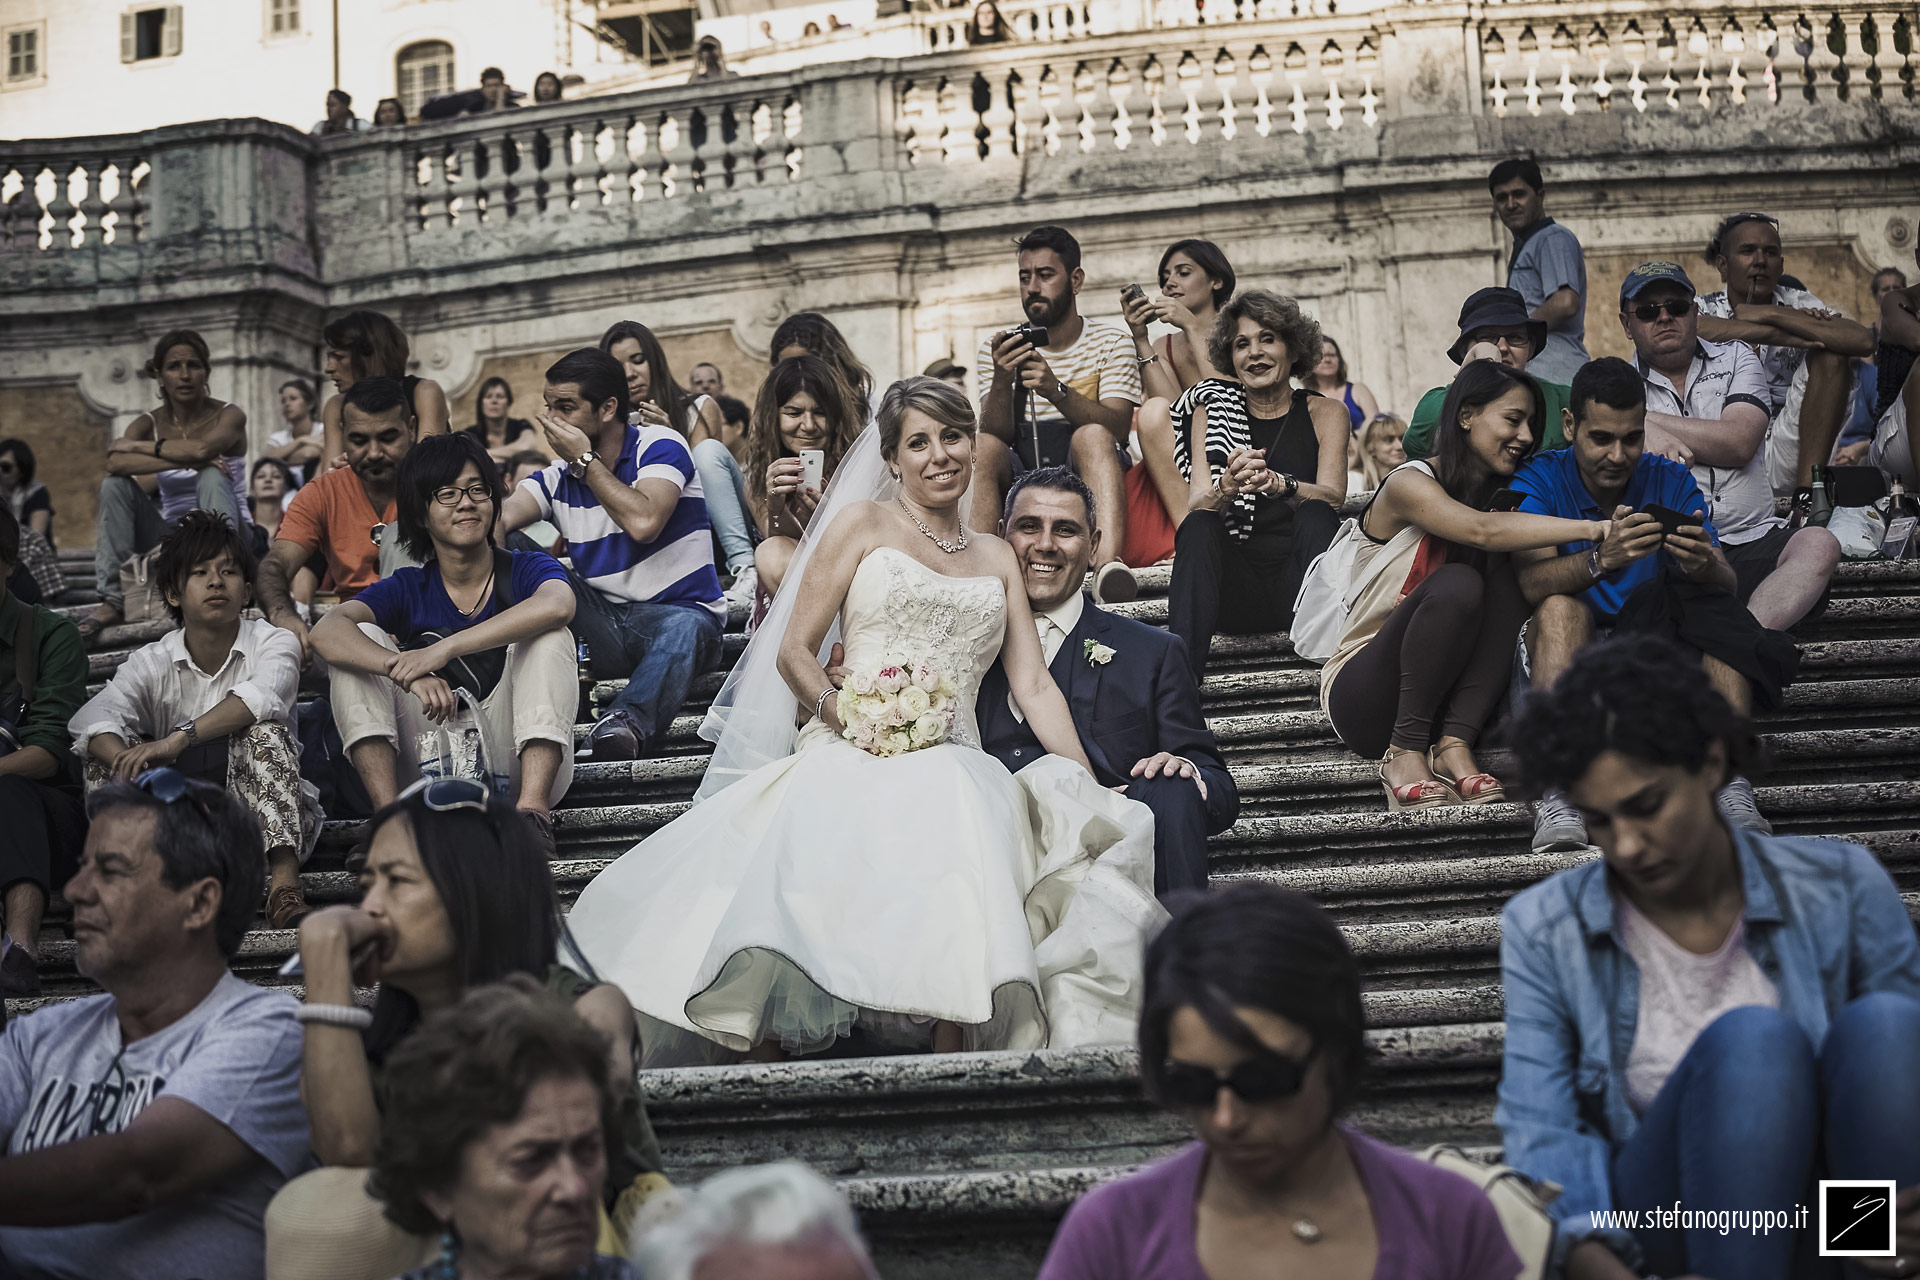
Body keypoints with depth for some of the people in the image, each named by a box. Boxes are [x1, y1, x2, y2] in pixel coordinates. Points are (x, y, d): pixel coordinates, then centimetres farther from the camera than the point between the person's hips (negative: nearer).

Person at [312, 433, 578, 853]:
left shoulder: (526, 570, 2)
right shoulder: (407, 590, 8)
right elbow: (326, 632, -13)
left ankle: (532, 808, -35)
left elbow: (557, 605, -26)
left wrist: (443, 649, -32)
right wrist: (409, 672, -33)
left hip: (518, 770, -2)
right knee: (363, 641, -9)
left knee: (548, 635, -21)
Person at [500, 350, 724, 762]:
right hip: (601, 627, 5)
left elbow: (643, 523, -25)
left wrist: (585, 459, -14)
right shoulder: (558, 477, 7)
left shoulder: (660, 446, -6)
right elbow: (499, 518, -12)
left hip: (677, 612, -5)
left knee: (682, 628, -40)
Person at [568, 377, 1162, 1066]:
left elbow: (1035, 686, 19)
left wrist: (1093, 794, 7)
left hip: (955, 767, 2)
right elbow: (793, 652, 9)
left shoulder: (997, 557, 25)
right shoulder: (862, 524, 15)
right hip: (849, 755, -2)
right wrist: (843, 712, -12)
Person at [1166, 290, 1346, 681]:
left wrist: (1278, 484, -29)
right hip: (1235, 584, 1)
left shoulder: (1324, 412, 12)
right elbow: (1196, 507, 2)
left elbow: (1332, 496, -6)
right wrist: (1228, 487, -23)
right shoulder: (1211, 410, 14)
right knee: (1198, 527, -27)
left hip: (1299, 579, 0)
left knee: (1315, 514, -28)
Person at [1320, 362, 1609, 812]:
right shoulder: (1408, 484, -12)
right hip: (1358, 691, -6)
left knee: (1505, 574, -18)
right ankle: (1404, 754, -23)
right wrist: (1590, 529, -41)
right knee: (1456, 583, -30)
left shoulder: (1501, 495, 10)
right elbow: (1483, 531, -32)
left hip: (1438, 695, 6)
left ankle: (1454, 744, -26)